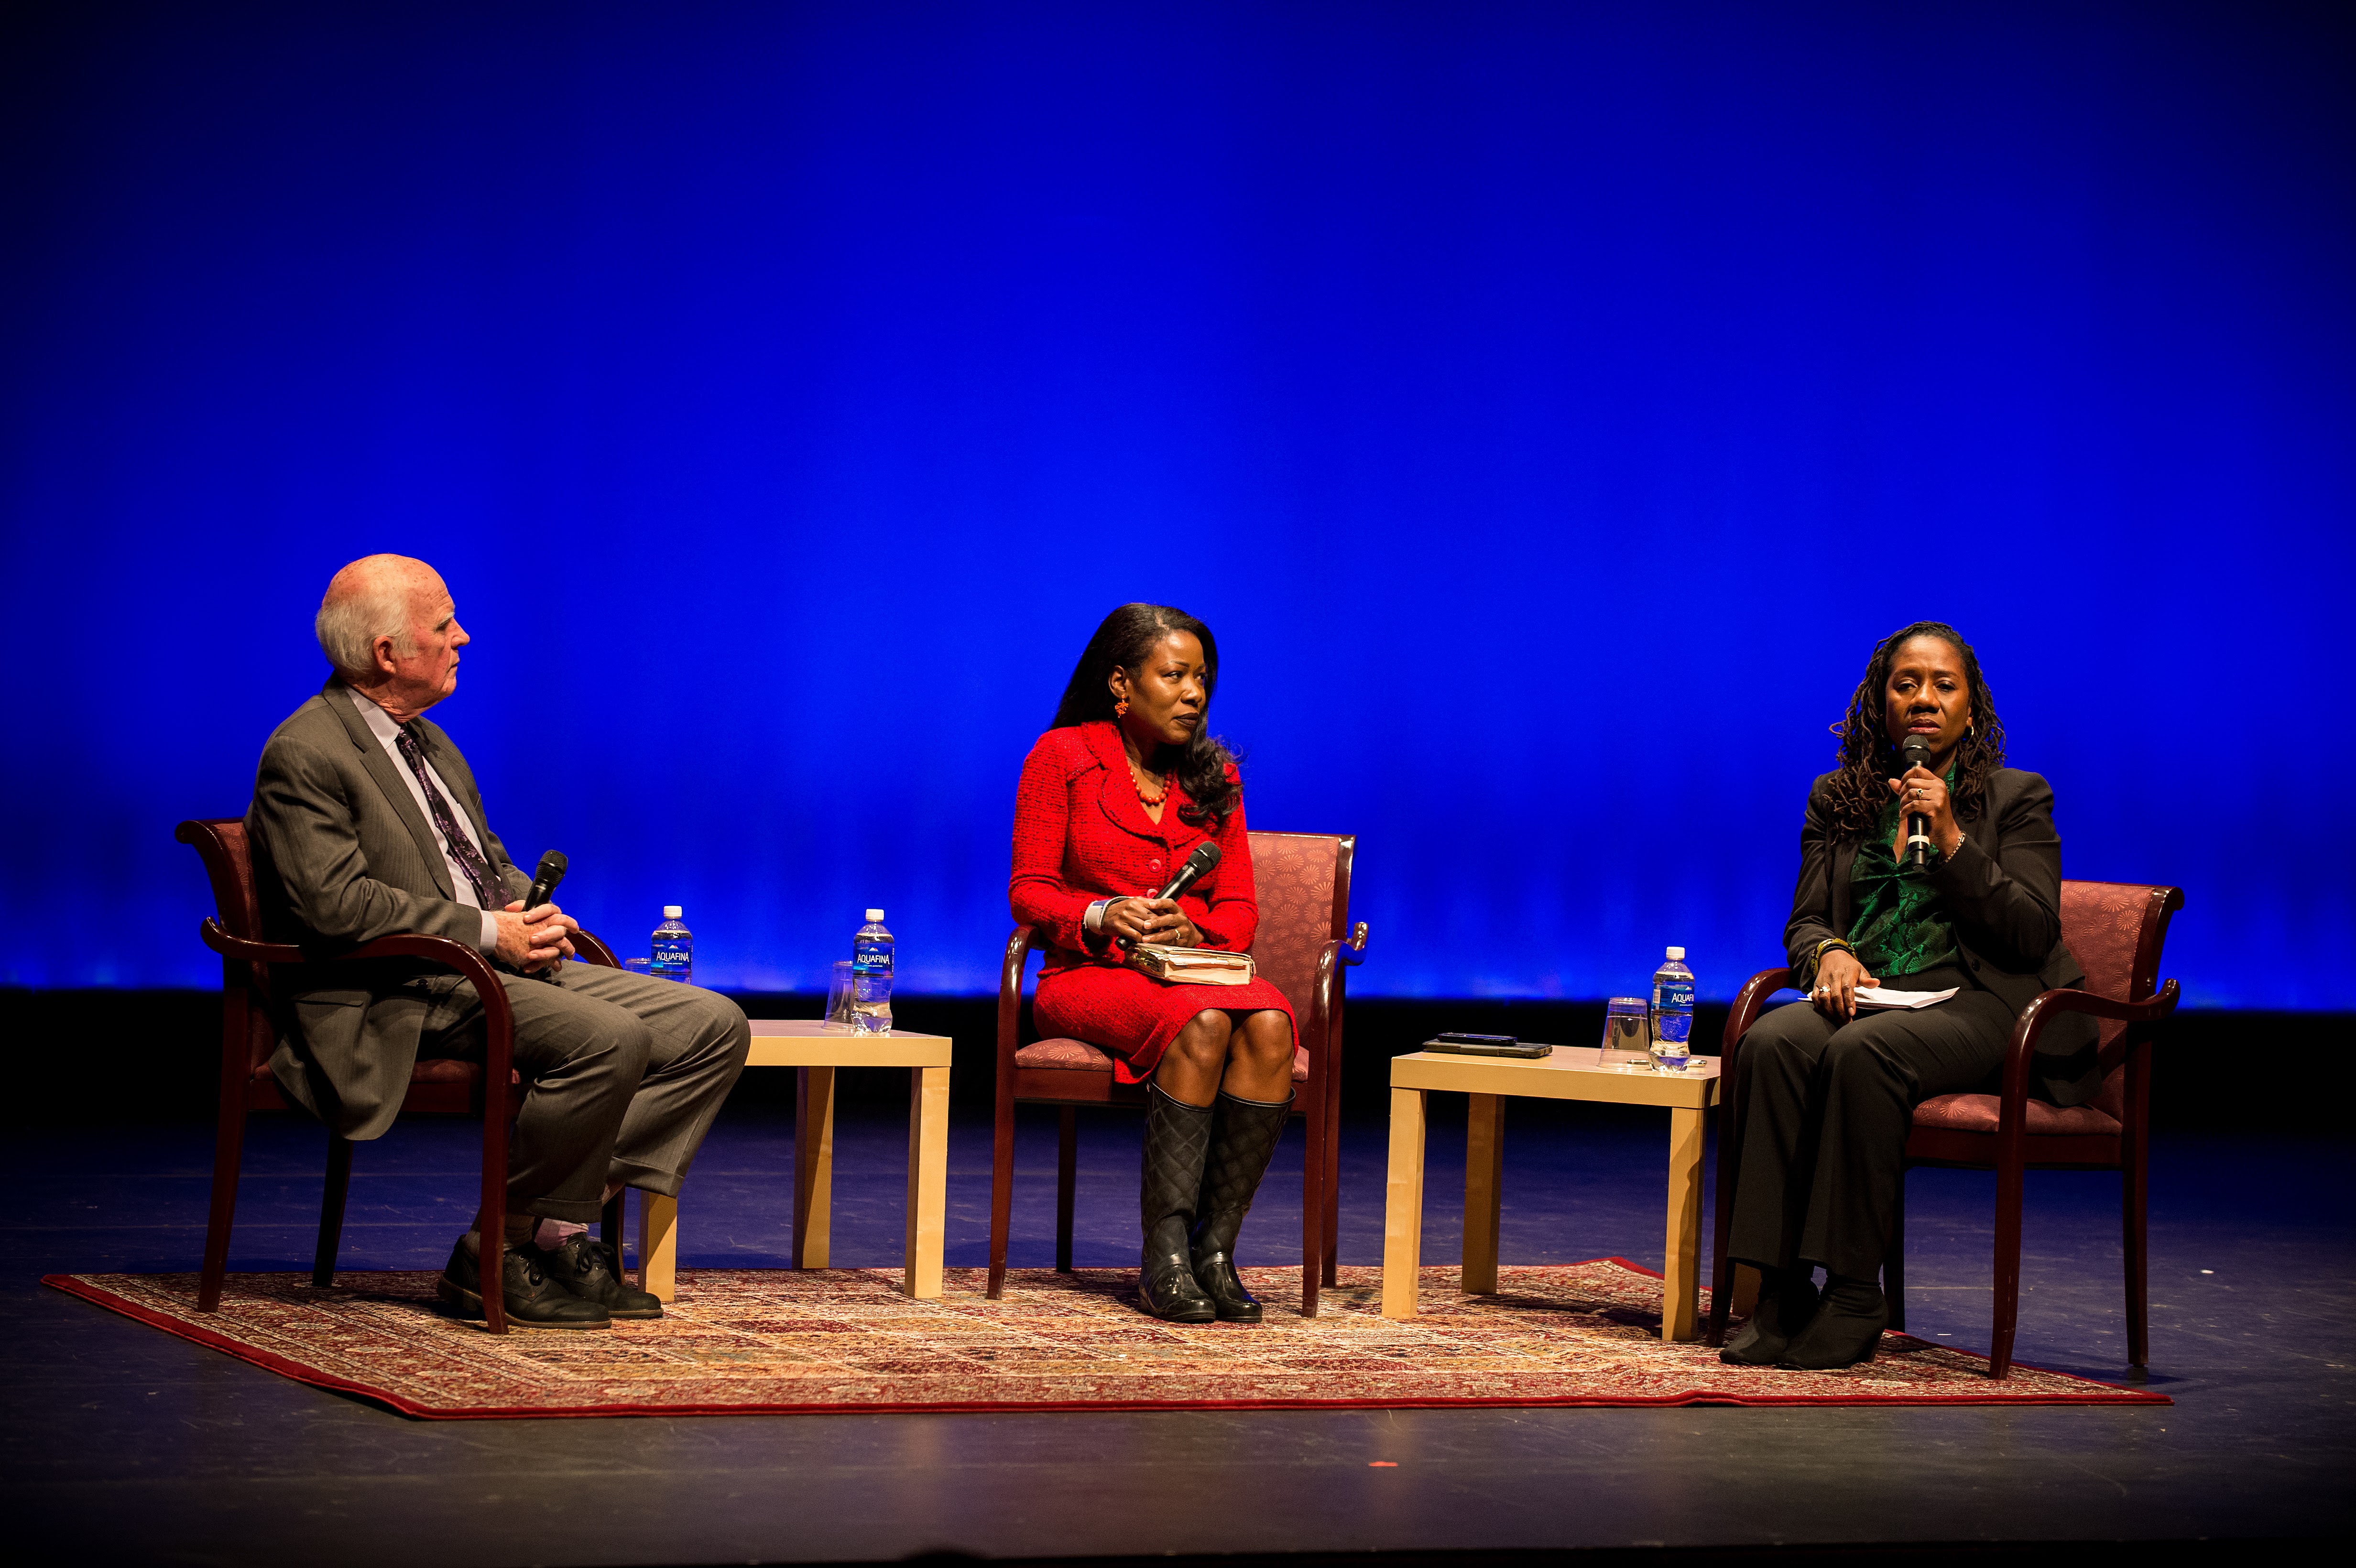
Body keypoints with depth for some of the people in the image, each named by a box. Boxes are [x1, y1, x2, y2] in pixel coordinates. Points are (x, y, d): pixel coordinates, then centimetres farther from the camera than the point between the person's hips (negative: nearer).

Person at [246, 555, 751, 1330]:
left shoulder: (428, 742, 20)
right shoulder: (304, 755, -10)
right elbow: (336, 904, -20)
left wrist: (529, 914, 3)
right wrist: (486, 933, -19)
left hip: (501, 968, 10)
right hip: (398, 1004, -10)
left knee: (714, 1028, -4)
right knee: (610, 1039, -32)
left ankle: (564, 1222, -7)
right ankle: (496, 1254, -16)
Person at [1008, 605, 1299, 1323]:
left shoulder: (1214, 776, 15)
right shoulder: (1063, 757, 4)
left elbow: (1238, 909, 11)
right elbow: (1029, 891, 0)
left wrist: (1191, 932, -13)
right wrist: (1103, 918, -20)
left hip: (1200, 965, 4)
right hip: (1090, 976, -4)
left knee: (1269, 1023, -33)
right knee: (1202, 1022, -37)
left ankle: (1214, 1247, -29)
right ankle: (1165, 1255, -33)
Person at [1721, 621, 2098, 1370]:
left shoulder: (2017, 798, 8)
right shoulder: (1838, 800, 18)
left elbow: (2034, 934, -2)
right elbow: (1803, 921, 17)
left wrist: (1951, 839, -11)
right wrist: (1830, 952, -8)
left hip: (1973, 1002, -3)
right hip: (1863, 995, 4)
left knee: (1862, 1053, -36)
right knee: (1771, 1042, -31)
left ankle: (1854, 1295, -31)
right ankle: (1782, 1293, -32)